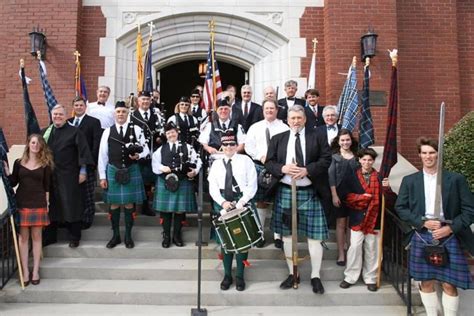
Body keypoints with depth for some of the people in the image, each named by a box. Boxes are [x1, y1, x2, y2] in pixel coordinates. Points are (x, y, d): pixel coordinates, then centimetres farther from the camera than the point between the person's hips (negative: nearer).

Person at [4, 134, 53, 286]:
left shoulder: (45, 164, 2)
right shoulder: (18, 162, 5)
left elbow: (47, 186, 3)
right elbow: (13, 183, 4)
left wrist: (47, 204, 0)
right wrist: (6, 169, -8)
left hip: (38, 204, -1)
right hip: (21, 204, 1)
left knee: (36, 237, 4)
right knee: (23, 237, 4)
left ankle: (35, 271, 12)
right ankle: (25, 271, 11)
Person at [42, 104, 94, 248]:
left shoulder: (74, 132, -3)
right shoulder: (45, 132, 10)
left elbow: (83, 151, -7)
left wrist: (83, 171, -12)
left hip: (69, 176, -4)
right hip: (49, 175, 4)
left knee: (71, 206, 0)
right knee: (51, 206, 11)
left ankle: (74, 237, 12)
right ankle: (50, 236, 24)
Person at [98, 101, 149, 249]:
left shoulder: (136, 129, 0)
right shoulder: (107, 132, 3)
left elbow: (146, 149, 4)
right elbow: (102, 155, 3)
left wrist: (138, 155, -19)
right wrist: (102, 176, 0)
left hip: (131, 170, -1)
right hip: (113, 171, 1)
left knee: (129, 204, 7)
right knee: (114, 204, 8)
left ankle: (128, 236, 20)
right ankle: (116, 235, 23)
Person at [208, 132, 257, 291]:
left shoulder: (245, 160, 3)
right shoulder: (216, 164, 11)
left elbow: (252, 185, -3)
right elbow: (212, 187, 4)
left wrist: (242, 202, -15)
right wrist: (222, 202, -12)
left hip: (241, 204, -2)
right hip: (222, 205, 2)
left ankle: (240, 276, 14)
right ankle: (227, 274, 19)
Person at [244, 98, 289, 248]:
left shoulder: (284, 128, 4)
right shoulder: (255, 127, 9)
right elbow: (248, 146, 4)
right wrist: (261, 157, -10)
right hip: (260, 167, 1)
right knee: (261, 201, 7)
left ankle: (277, 235, 13)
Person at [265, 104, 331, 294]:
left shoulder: (317, 137, 4)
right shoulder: (277, 139, 9)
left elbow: (326, 160, -3)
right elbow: (269, 162, 4)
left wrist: (307, 170, -17)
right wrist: (283, 168, -15)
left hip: (309, 192, -2)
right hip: (285, 192, 2)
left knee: (314, 235, 1)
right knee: (287, 234, 9)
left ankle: (315, 276, 15)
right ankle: (292, 273, 24)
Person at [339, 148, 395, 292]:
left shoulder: (380, 177, 0)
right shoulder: (353, 176, -1)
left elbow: (388, 200, -5)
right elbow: (347, 197, -2)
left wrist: (386, 188, -23)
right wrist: (362, 197, -12)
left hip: (374, 218, 1)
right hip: (357, 218, -1)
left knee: (372, 250, 10)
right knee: (355, 247, 1)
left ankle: (370, 279, 23)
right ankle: (350, 277, 15)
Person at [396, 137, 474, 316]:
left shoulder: (456, 179, 1)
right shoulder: (409, 180, 4)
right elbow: (400, 207, 2)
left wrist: (450, 228, -12)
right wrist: (423, 222, -11)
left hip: (449, 237, -1)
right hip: (422, 237, 1)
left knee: (449, 285, 2)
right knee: (426, 282, 9)